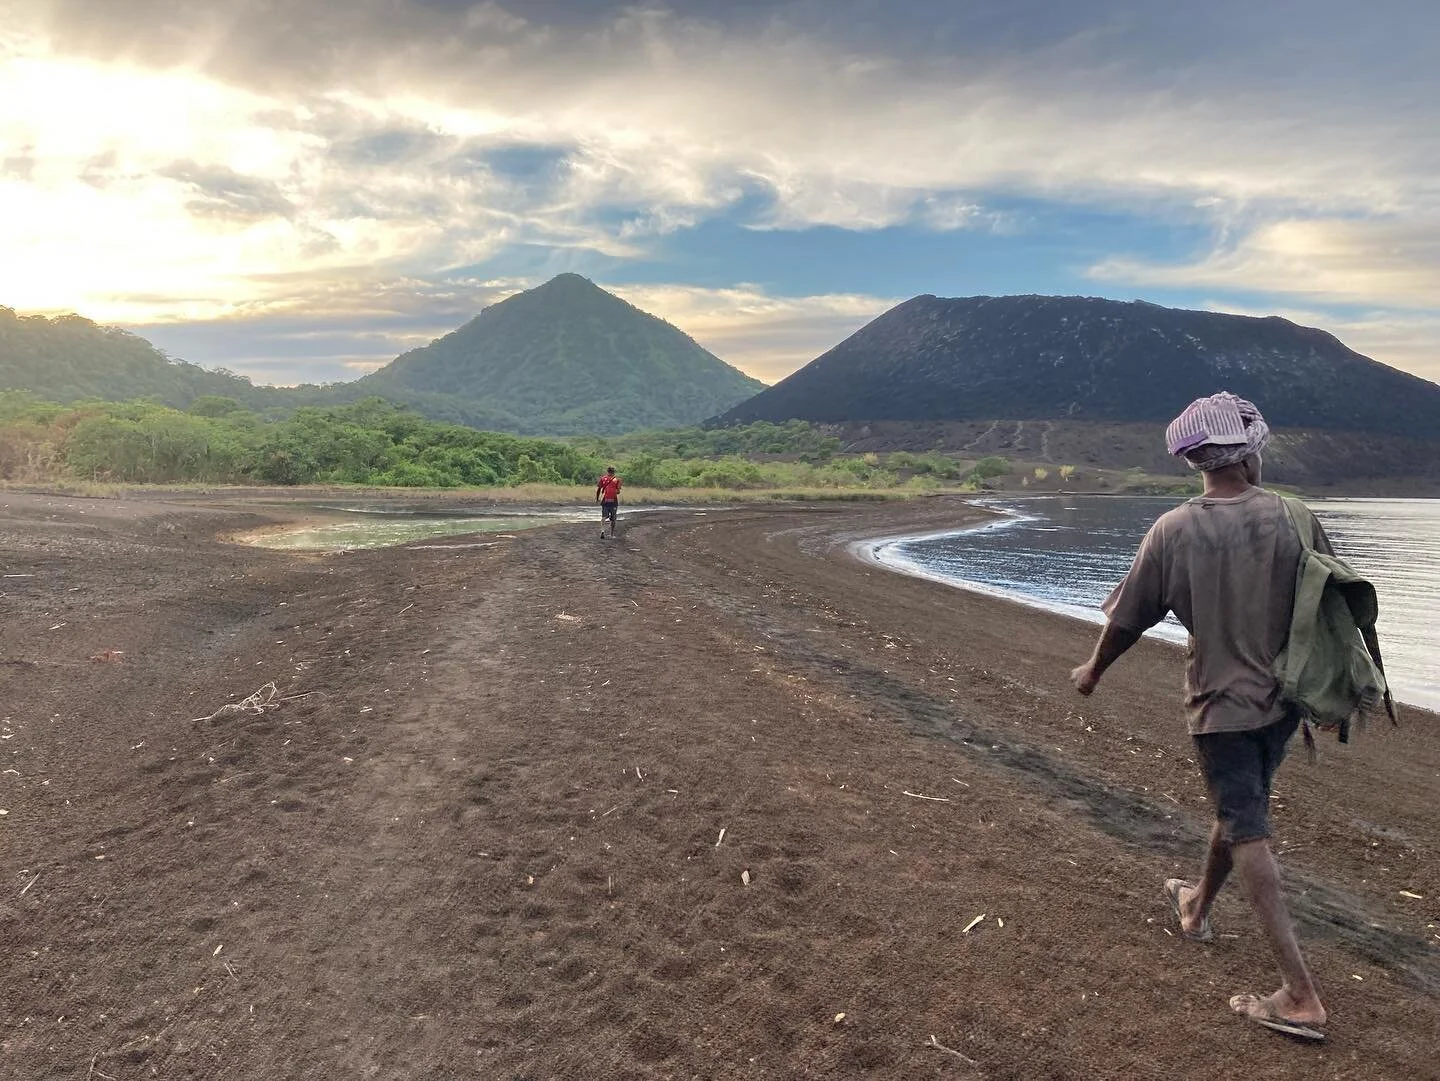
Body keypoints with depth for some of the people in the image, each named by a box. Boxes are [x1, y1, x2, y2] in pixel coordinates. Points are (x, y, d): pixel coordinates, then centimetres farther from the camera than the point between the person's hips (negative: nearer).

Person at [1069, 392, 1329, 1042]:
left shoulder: (1174, 530, -14)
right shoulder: (1294, 518, -9)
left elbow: (1128, 619, -5)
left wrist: (1094, 670, 13)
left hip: (1221, 703, -4)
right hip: (1284, 698, 4)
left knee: (1247, 833, 1)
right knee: (1241, 808, 23)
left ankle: (1300, 996, 0)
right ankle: (1197, 907, 47)